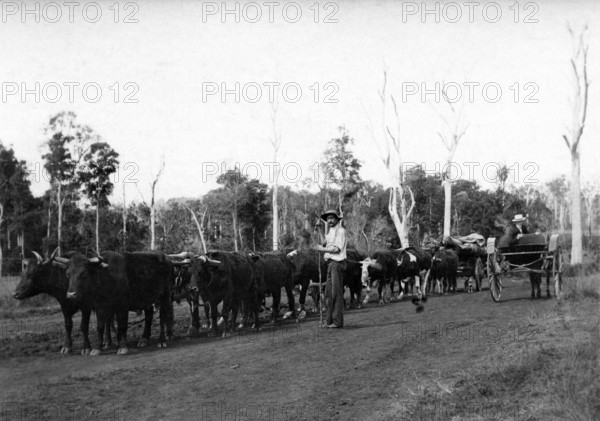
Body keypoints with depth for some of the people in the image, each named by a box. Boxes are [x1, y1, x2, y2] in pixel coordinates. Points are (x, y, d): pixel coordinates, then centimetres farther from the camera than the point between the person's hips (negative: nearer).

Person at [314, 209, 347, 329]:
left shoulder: (340, 230, -6)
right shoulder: (330, 232, 22)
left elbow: (337, 249, -13)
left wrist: (323, 249, -10)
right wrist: (322, 248, 2)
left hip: (337, 262, -9)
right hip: (330, 263, 9)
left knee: (336, 292, -9)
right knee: (328, 293, 9)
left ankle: (338, 321, -7)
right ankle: (330, 320, 15)